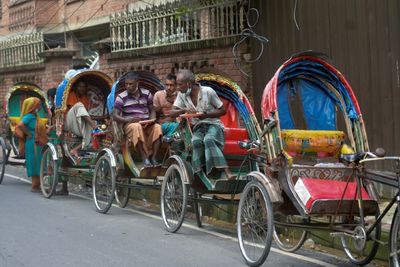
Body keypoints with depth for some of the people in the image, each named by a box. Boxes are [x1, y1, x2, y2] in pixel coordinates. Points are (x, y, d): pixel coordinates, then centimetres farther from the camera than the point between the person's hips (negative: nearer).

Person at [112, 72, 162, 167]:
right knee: (137, 127, -39)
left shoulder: (147, 94, 10)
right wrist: (128, 119, -22)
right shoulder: (121, 97, 1)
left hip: (147, 124, 3)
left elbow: (152, 110, 16)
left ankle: (153, 158, -31)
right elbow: (115, 115, -4)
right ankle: (145, 159, -39)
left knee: (157, 127, -30)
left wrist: (152, 120, -8)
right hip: (130, 124, -3)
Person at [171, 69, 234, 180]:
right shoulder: (182, 95, 4)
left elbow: (222, 111, -3)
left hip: (213, 124, -4)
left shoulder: (208, 91, -9)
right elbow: (172, 112, 2)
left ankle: (226, 172, -44)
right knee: (196, 141, -32)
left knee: (208, 140, -36)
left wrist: (206, 115, -19)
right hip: (198, 127, 4)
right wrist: (184, 110, -19)